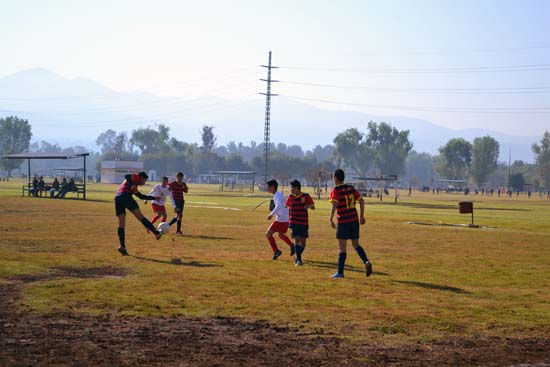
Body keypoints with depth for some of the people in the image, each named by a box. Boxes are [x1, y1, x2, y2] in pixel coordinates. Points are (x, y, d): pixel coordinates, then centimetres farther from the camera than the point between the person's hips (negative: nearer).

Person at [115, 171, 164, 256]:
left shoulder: (133, 188, 36)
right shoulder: (135, 177, 12)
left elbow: (141, 196, 43)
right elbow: (127, 176, -10)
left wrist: (154, 198, 46)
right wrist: (132, 186, -22)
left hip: (117, 198, 8)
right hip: (126, 197, -8)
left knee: (121, 224, 7)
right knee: (140, 217, -4)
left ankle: (122, 246, 0)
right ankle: (157, 233, -1)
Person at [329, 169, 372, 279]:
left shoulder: (335, 191, -7)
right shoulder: (351, 188, 10)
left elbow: (334, 205, -20)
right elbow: (361, 200, 10)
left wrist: (331, 220, -17)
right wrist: (362, 216, 17)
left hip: (343, 222, -5)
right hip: (354, 220, 5)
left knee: (342, 247, 1)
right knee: (355, 244, 14)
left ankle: (340, 272, 5)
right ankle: (366, 261, -10)